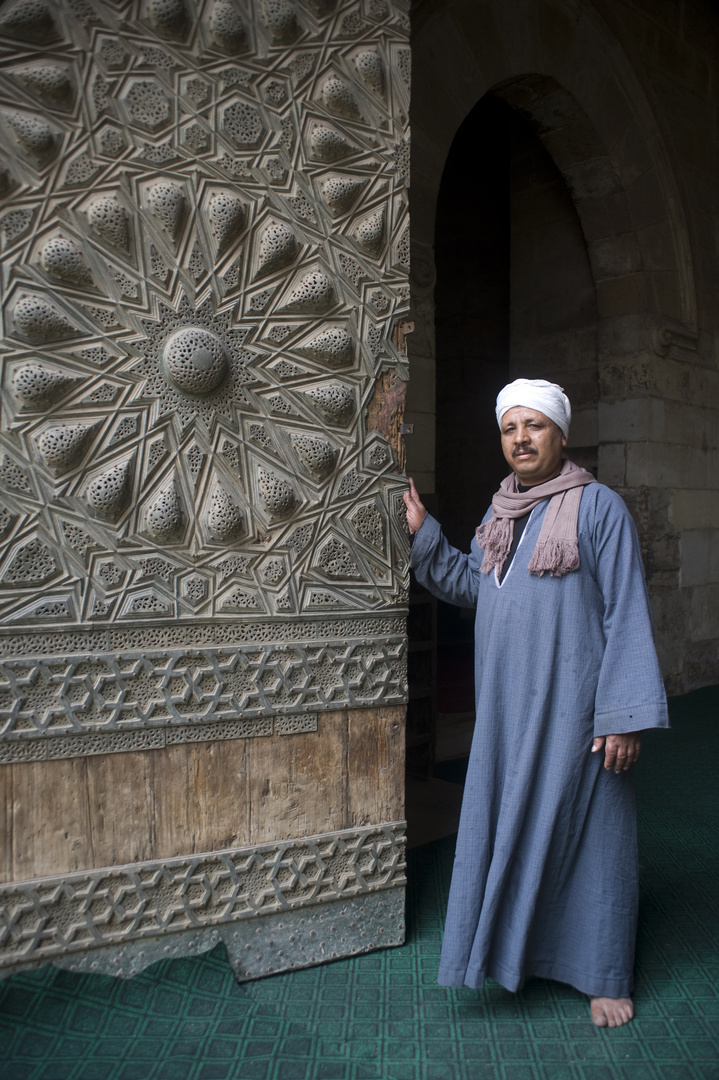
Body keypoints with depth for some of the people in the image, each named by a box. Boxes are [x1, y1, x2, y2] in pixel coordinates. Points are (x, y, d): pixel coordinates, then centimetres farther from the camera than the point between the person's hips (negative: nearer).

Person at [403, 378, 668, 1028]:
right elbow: (471, 585, 21)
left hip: (573, 707, -6)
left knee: (582, 828, 6)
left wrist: (626, 715, -17)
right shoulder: (502, 514, 10)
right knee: (509, 825, 16)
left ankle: (602, 976, 25)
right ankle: (519, 947, 36)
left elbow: (627, 614, -13)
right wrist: (423, 536, 11)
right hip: (507, 706, 6)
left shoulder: (598, 506, -10)